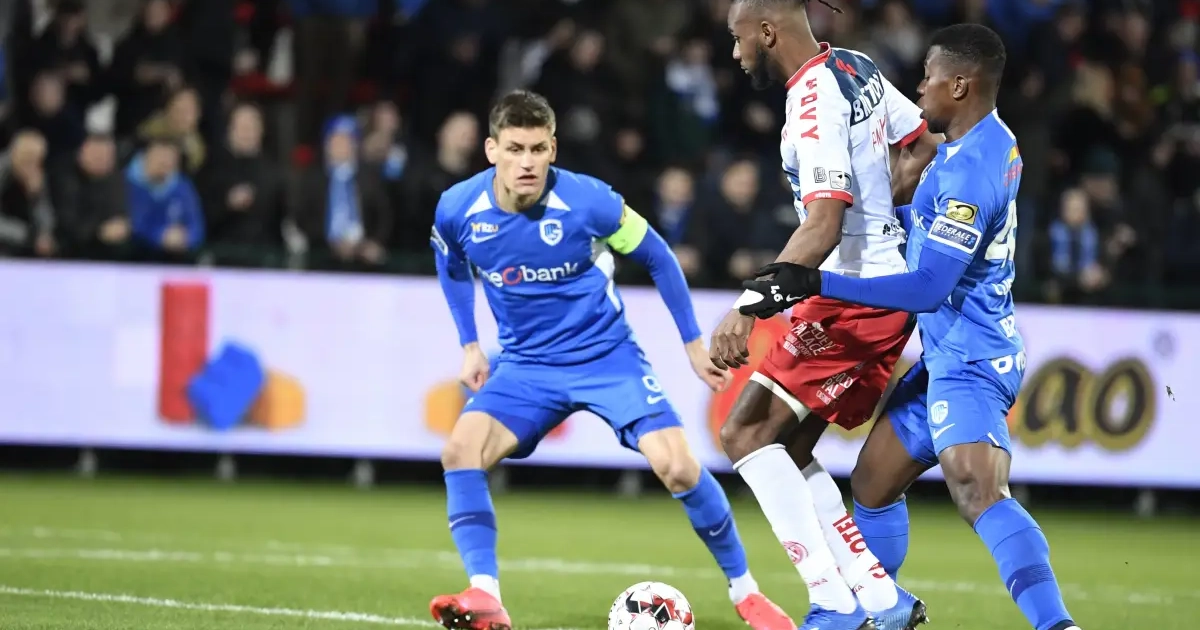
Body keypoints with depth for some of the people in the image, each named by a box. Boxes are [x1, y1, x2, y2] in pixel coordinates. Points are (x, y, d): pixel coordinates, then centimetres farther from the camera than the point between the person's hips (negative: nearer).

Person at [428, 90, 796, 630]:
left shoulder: (588, 202, -21)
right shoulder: (458, 210, -13)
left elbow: (657, 258, -2)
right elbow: (452, 267, 14)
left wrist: (693, 343, 3)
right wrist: (469, 346, 10)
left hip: (608, 356, -2)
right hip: (526, 366, 2)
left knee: (677, 466, -16)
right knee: (461, 449, -24)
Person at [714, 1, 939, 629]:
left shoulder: (814, 104, -20)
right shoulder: (857, 69, 8)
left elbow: (823, 228, -29)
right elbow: (926, 147, 21)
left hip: (853, 294, -10)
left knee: (746, 433, -10)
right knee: (788, 446, 13)